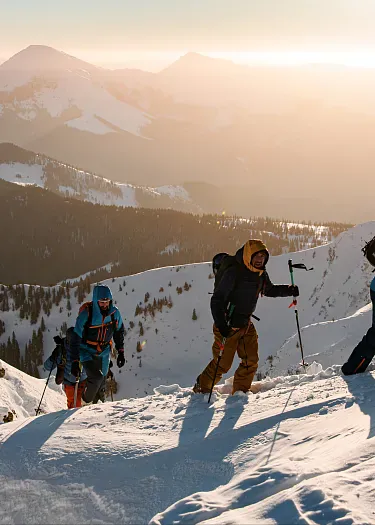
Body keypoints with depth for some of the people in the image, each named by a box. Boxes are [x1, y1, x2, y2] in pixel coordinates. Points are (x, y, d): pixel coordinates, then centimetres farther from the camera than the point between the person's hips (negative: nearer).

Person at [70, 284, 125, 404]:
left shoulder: (114, 313, -12)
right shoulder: (86, 314, -25)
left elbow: (119, 332, 7)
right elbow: (76, 338, -20)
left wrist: (120, 352, 7)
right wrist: (75, 361, -21)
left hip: (103, 353, 4)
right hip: (87, 352, -4)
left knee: (101, 385, 13)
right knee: (96, 378, -22)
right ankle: (86, 403, 3)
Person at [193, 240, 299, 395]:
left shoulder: (260, 273, 2)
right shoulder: (233, 272, -22)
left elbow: (269, 290, 23)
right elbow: (217, 300, -22)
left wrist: (289, 290, 7)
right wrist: (221, 325, -31)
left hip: (246, 324, 7)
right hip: (228, 326, -7)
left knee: (251, 361, 4)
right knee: (222, 364, -1)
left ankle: (240, 391, 21)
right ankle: (202, 387, 22)